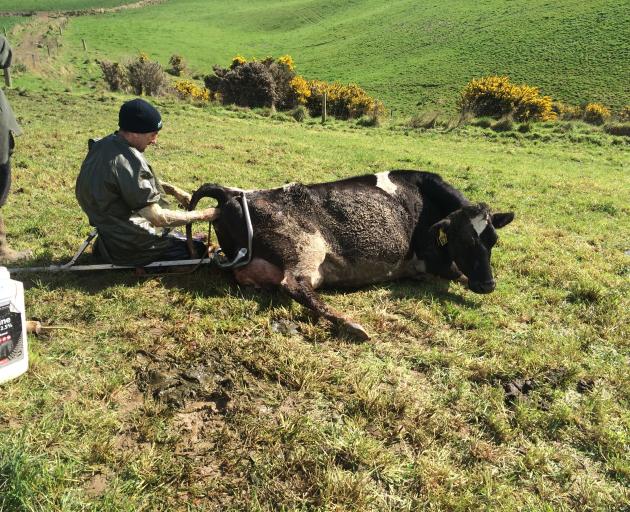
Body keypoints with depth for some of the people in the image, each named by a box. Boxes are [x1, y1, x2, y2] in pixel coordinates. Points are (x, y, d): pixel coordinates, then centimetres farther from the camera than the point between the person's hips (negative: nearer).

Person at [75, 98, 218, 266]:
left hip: (106, 230, 9)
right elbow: (158, 219, -28)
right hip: (126, 245, -9)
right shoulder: (128, 161, -31)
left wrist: (173, 190, 5)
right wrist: (202, 215, -18)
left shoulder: (103, 144, -1)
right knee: (198, 248, 0)